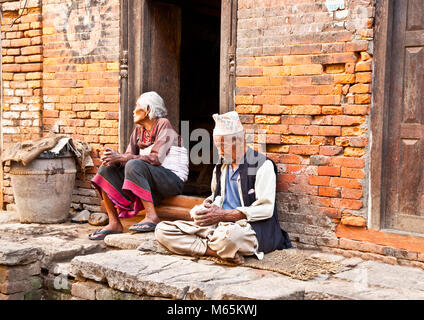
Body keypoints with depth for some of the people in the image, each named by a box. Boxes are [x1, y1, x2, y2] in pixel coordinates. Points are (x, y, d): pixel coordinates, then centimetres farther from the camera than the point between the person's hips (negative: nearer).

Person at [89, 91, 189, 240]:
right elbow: (128, 156, 6)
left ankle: (152, 217, -30)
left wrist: (121, 157, -22)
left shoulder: (163, 124, -8)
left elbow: (156, 158, -21)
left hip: (172, 179, -8)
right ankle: (114, 223, -11)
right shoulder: (138, 130, 14)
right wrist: (114, 158, -18)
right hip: (149, 181, 8)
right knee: (106, 169, -5)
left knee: (134, 165, -32)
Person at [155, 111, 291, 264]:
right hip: (218, 225, 8)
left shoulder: (263, 165, -2)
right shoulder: (220, 167, 20)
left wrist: (223, 214, -13)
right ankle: (219, 250, -23)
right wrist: (205, 207, 7)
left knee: (227, 235, -46)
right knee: (162, 230, -12)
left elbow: (265, 209, -10)